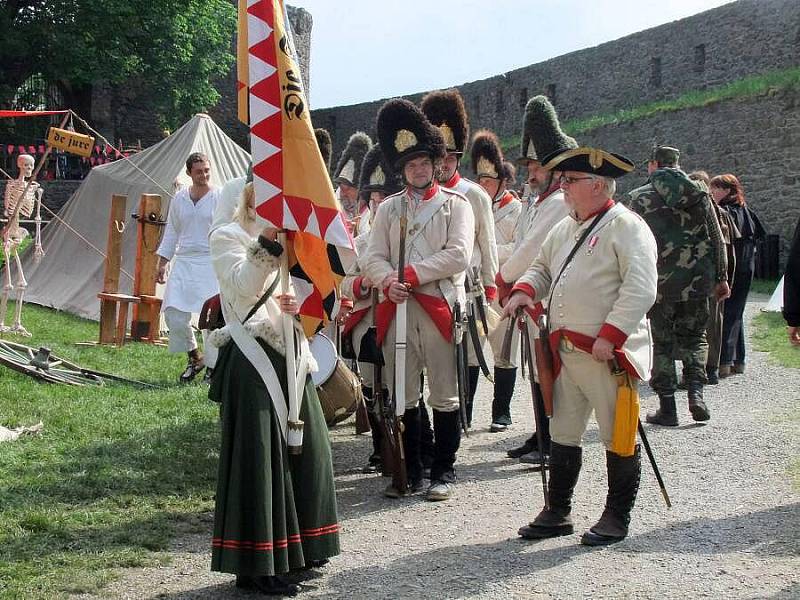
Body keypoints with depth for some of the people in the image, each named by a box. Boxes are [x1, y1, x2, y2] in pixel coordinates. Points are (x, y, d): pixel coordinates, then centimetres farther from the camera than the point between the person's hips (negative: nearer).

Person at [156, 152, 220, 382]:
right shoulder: (179, 198, 12)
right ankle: (194, 357, 15)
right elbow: (171, 232, 19)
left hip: (210, 262, -4)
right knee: (173, 311, -4)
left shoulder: (220, 198, -1)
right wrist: (162, 263, 17)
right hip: (183, 261, 4)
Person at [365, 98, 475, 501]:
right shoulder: (388, 209, 14)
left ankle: (443, 472, 11)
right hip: (397, 310, 3)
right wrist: (388, 282, -14)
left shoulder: (455, 205, 3)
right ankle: (410, 471, 16)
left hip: (440, 309, -3)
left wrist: (411, 274, -13)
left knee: (444, 395, 2)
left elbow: (458, 256, -9)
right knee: (403, 396, 7)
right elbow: (373, 258, 7)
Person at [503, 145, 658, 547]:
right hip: (566, 352, 8)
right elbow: (543, 268, 25)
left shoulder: (626, 227, -12)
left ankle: (617, 518, 17)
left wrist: (610, 335, -24)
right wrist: (524, 291, 3)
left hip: (609, 354, -8)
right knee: (563, 434, 14)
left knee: (618, 438, 5)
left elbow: (641, 289, -19)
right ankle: (557, 513, 25)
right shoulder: (565, 229, 15)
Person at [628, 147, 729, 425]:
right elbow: (717, 238, 6)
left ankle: (667, 408, 7)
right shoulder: (699, 193, 5)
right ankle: (696, 393, 0)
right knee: (694, 336, 17)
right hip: (697, 280, 2)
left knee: (662, 342, 7)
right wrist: (721, 277, 13)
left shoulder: (638, 198, -4)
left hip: (659, 282, -2)